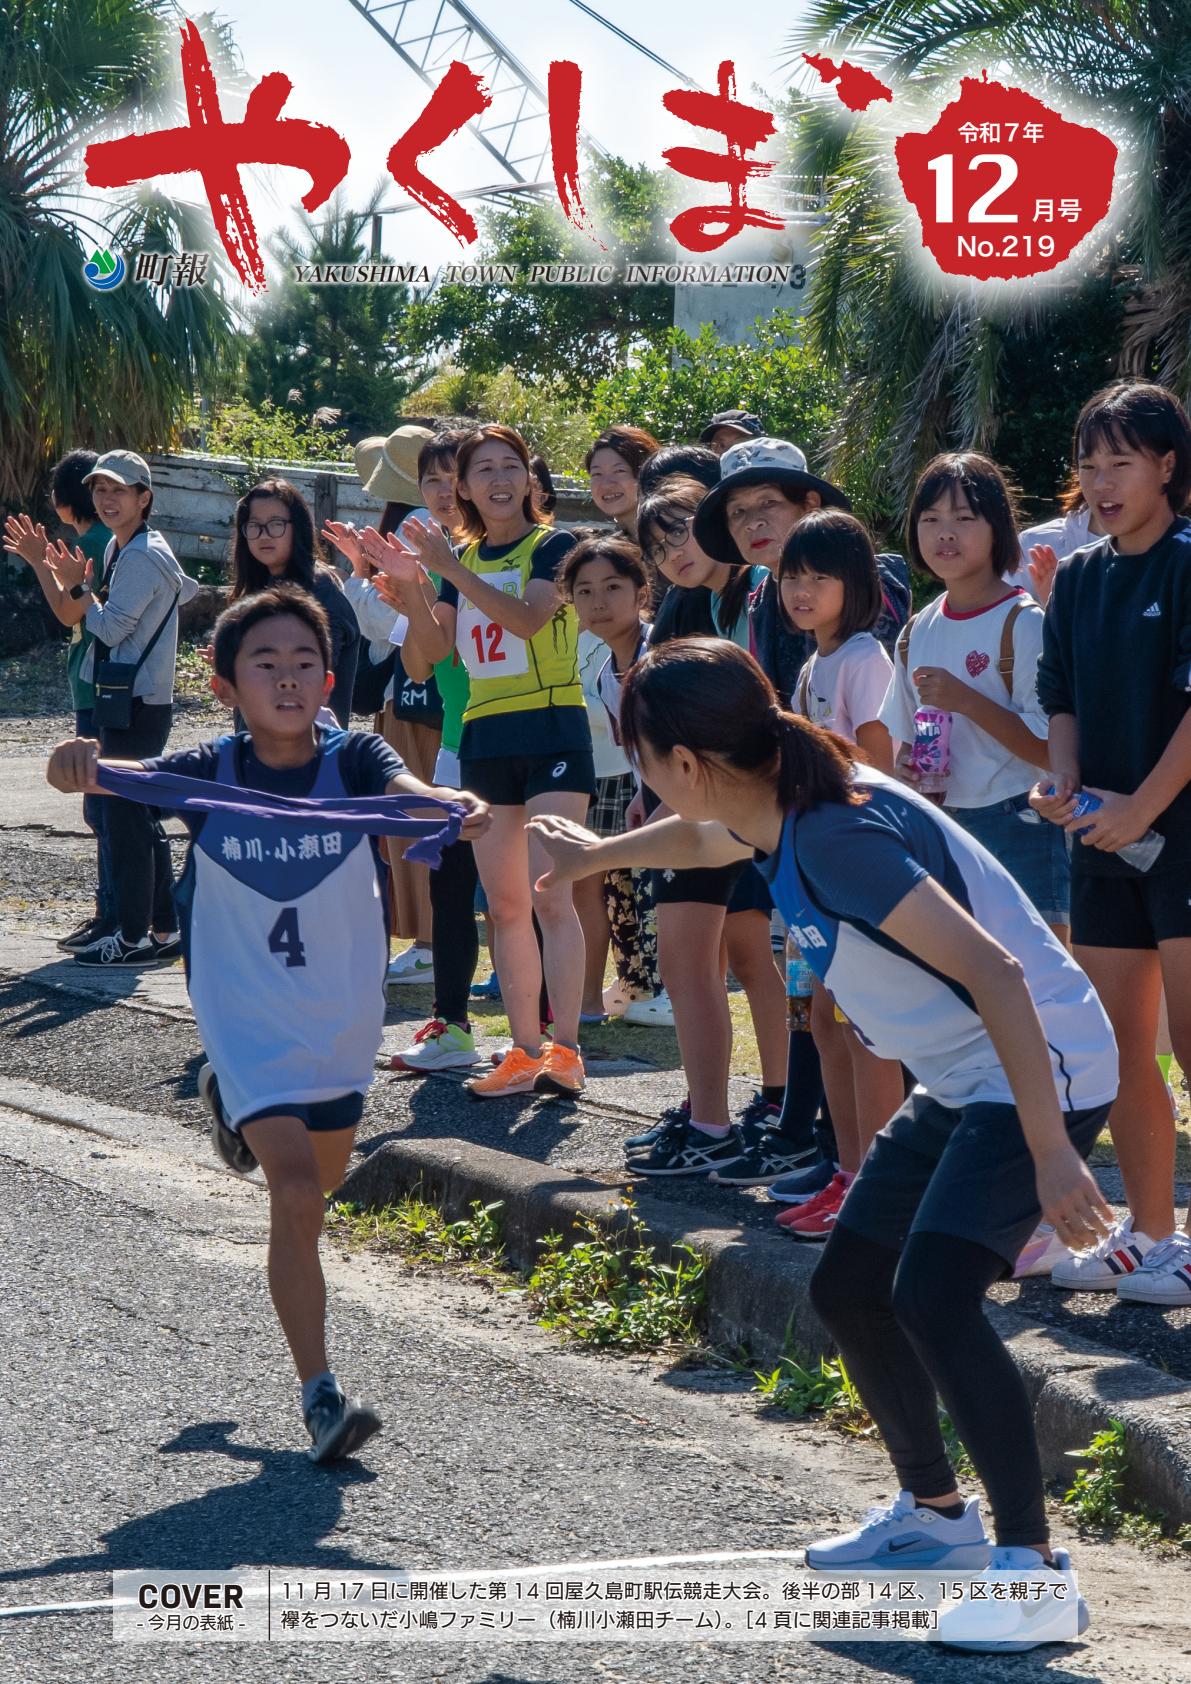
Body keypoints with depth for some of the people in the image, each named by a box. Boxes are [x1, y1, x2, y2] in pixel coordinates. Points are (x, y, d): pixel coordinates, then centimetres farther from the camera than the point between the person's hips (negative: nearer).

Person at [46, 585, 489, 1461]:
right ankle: (320, 1394, -7)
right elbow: (131, 777, -29)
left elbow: (402, 786, -34)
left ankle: (236, 1103, 56)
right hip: (249, 1021, -3)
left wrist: (447, 802, -58)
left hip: (343, 1019, 3)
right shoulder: (210, 772, -13)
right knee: (296, 1196, -16)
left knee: (320, 1183, 23)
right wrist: (82, 763, -53)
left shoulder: (353, 759, -13)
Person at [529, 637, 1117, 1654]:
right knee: (849, 1286, 13)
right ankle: (935, 1517, 30)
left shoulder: (839, 838, -27)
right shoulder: (780, 815, 2)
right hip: (959, 1083, 10)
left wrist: (1052, 1153, -33)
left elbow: (994, 972, -32)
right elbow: (704, 839, 29)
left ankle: (1033, 1560, -15)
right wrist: (599, 855, 47)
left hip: (1045, 1070, -10)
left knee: (931, 1295, -24)